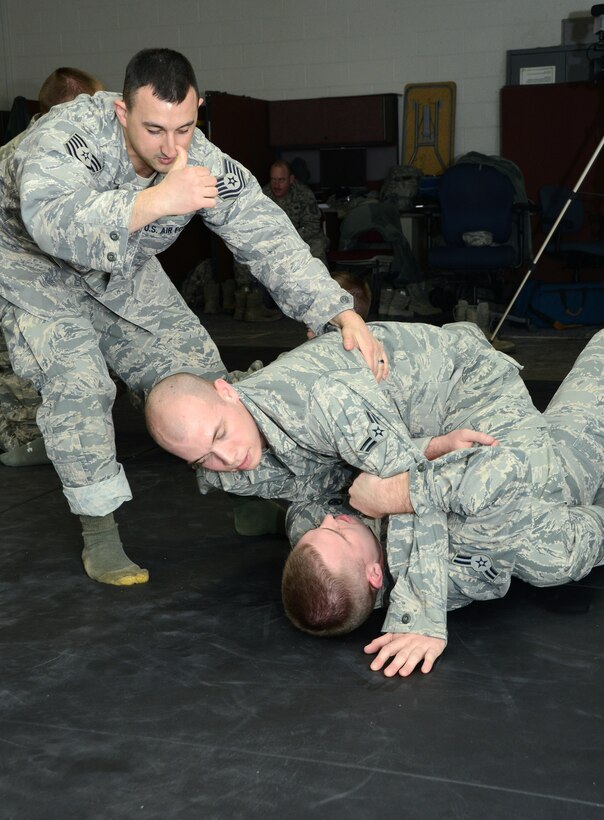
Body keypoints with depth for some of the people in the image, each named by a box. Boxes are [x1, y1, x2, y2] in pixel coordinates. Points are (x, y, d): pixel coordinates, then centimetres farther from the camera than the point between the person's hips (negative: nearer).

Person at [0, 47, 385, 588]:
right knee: (77, 382, -24)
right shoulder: (70, 133, -37)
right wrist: (155, 201, -66)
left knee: (199, 373, -2)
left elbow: (271, 243, -25)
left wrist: (346, 316, -37)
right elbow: (51, 223, -55)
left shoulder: (207, 165, -24)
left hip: (124, 274, 4)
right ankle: (99, 535, -9)